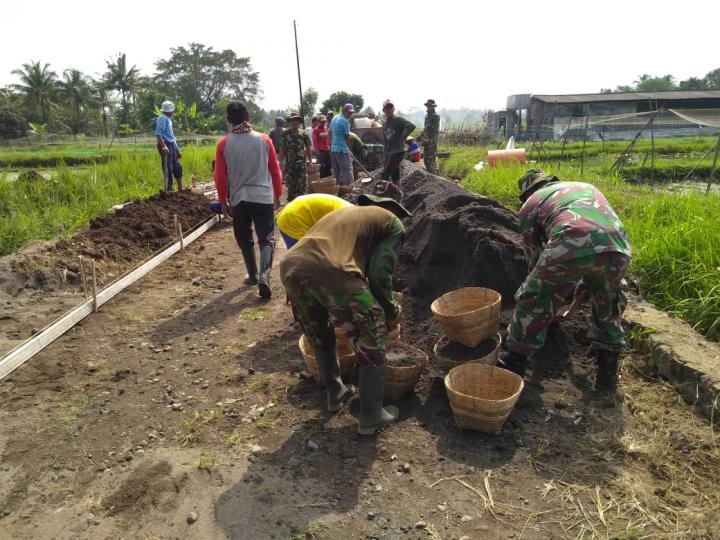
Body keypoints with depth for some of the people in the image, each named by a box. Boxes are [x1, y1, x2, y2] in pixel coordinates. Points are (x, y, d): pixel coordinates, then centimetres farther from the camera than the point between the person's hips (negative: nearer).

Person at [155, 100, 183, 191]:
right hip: (166, 145, -10)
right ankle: (168, 190, -3)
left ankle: (180, 189, 23)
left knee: (178, 167, 14)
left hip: (172, 145, 10)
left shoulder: (168, 119, 18)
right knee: (168, 169, -7)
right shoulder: (162, 118, -11)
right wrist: (163, 146, -33)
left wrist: (177, 149, 25)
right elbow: (158, 134, -21)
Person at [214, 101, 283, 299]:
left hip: (239, 199, 1)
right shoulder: (264, 140, -1)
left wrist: (223, 201, 11)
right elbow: (275, 170, 4)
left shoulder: (224, 144, -2)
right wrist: (277, 195, 15)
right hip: (264, 197, 0)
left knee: (245, 239, 18)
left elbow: (220, 177, 0)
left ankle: (253, 275, 25)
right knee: (266, 238, 2)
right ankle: (264, 275, -17)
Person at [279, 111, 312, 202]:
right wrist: (280, 161, -1)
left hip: (302, 163, 1)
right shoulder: (285, 134, 4)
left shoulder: (303, 133, 7)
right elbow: (282, 149, 5)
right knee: (291, 186, 3)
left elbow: (308, 148, 10)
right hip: (289, 164, -1)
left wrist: (310, 160, 3)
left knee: (302, 185, -1)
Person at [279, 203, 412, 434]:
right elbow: (379, 274, 4)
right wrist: (391, 312, 21)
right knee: (372, 344, 15)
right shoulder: (393, 224, 18)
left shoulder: (346, 212, 37)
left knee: (321, 339, 32)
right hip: (331, 274, -7)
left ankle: (335, 394, 48)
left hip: (290, 267, 7)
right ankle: (371, 417, 27)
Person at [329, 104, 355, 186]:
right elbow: (347, 137, -9)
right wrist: (350, 150, 3)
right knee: (347, 171, -5)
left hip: (333, 149, 9)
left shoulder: (334, 119, 13)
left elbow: (330, 133, 20)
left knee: (336, 173, 11)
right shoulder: (345, 121, -13)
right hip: (342, 150, -9)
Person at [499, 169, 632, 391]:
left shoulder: (531, 204, 27)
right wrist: (587, 280, 50)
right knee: (608, 304, 30)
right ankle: (608, 371, 37)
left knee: (533, 299, 18)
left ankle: (515, 362, 29)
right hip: (618, 246, 4)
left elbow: (534, 255, 30)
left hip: (571, 246, -4)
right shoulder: (587, 187, 41)